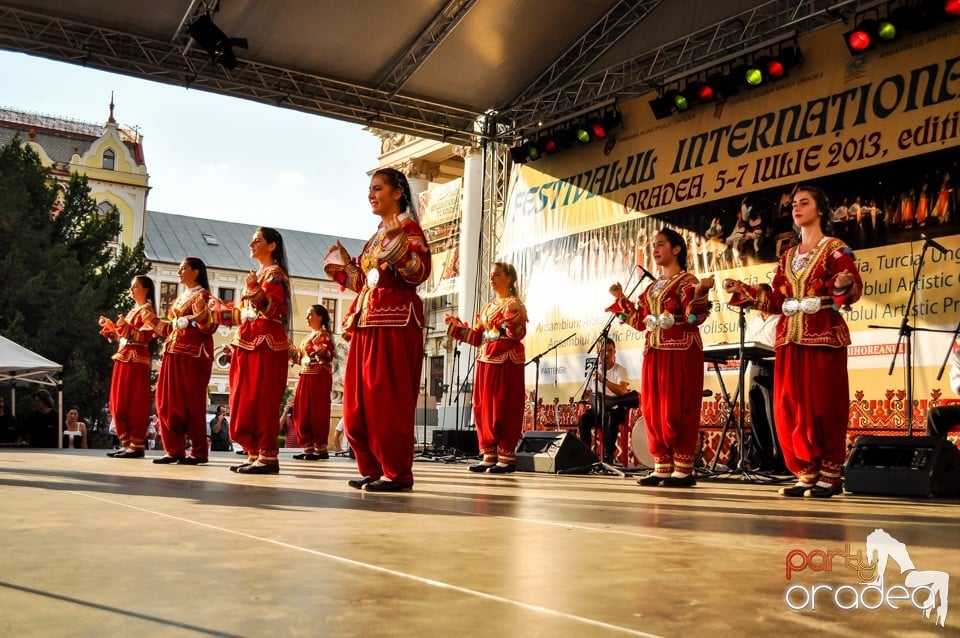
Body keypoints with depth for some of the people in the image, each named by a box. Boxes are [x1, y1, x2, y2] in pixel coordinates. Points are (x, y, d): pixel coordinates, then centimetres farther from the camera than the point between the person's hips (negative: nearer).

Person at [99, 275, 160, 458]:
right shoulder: (132, 311, 22)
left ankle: (137, 445, -7)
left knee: (134, 403, -9)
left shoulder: (146, 311, -5)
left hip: (136, 361, -9)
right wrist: (109, 326, 14)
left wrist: (126, 326, -25)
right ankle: (126, 443, 13)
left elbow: (145, 337, -17)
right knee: (119, 403, 9)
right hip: (123, 360, 9)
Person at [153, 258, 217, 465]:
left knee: (191, 402, -7)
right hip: (173, 352, 8)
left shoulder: (202, 295, -3)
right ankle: (174, 450, 9)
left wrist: (199, 318, -31)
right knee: (168, 401, 5)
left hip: (193, 353, -8)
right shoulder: (180, 297, 22)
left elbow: (209, 327, -13)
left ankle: (199, 452, -1)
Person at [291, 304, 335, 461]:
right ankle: (309, 447, 11)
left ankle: (320, 448, -4)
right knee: (303, 414, 6)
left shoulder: (324, 335, -5)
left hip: (319, 377, -9)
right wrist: (293, 351, 11)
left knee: (317, 413, -8)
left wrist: (319, 345, -31)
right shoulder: (307, 337, 20)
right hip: (305, 377, 9)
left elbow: (329, 356, -17)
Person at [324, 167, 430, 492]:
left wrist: (398, 244, -27)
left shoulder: (408, 227, -2)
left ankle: (397, 473, -4)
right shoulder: (377, 236, 22)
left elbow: (420, 272, -16)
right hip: (367, 321, 9)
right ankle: (373, 468, 14)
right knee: (358, 400, 7)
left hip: (394, 321, -9)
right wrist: (342, 266, 18)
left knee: (387, 398, -9)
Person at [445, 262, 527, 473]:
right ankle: (489, 455, 10)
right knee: (484, 408, 5)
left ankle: (507, 457, -4)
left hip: (506, 362, -8)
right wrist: (455, 325, 11)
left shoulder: (515, 304, -3)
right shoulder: (487, 308, 19)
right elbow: (478, 337, 15)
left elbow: (518, 335, -16)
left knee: (504, 408, -8)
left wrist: (511, 315, -31)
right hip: (486, 361, 8)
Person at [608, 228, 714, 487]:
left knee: (677, 409, -8)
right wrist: (621, 299, 15)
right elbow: (640, 321, 16)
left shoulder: (687, 281, -3)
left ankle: (683, 469, -2)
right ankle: (662, 467, 11)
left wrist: (699, 294, -30)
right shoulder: (652, 287, 19)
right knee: (653, 409, 5)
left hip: (680, 352, -8)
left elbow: (694, 319, -14)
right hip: (654, 352, 8)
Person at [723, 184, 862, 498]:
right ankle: (806, 473, 10)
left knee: (823, 406, -5)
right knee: (790, 408, 3)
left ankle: (830, 475, 4)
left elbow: (852, 290, -11)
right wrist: (741, 290, 8)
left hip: (823, 337, -6)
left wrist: (843, 286, -32)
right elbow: (776, 301, 13)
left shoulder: (835, 249, 0)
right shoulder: (788, 256, 18)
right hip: (791, 338, 6)